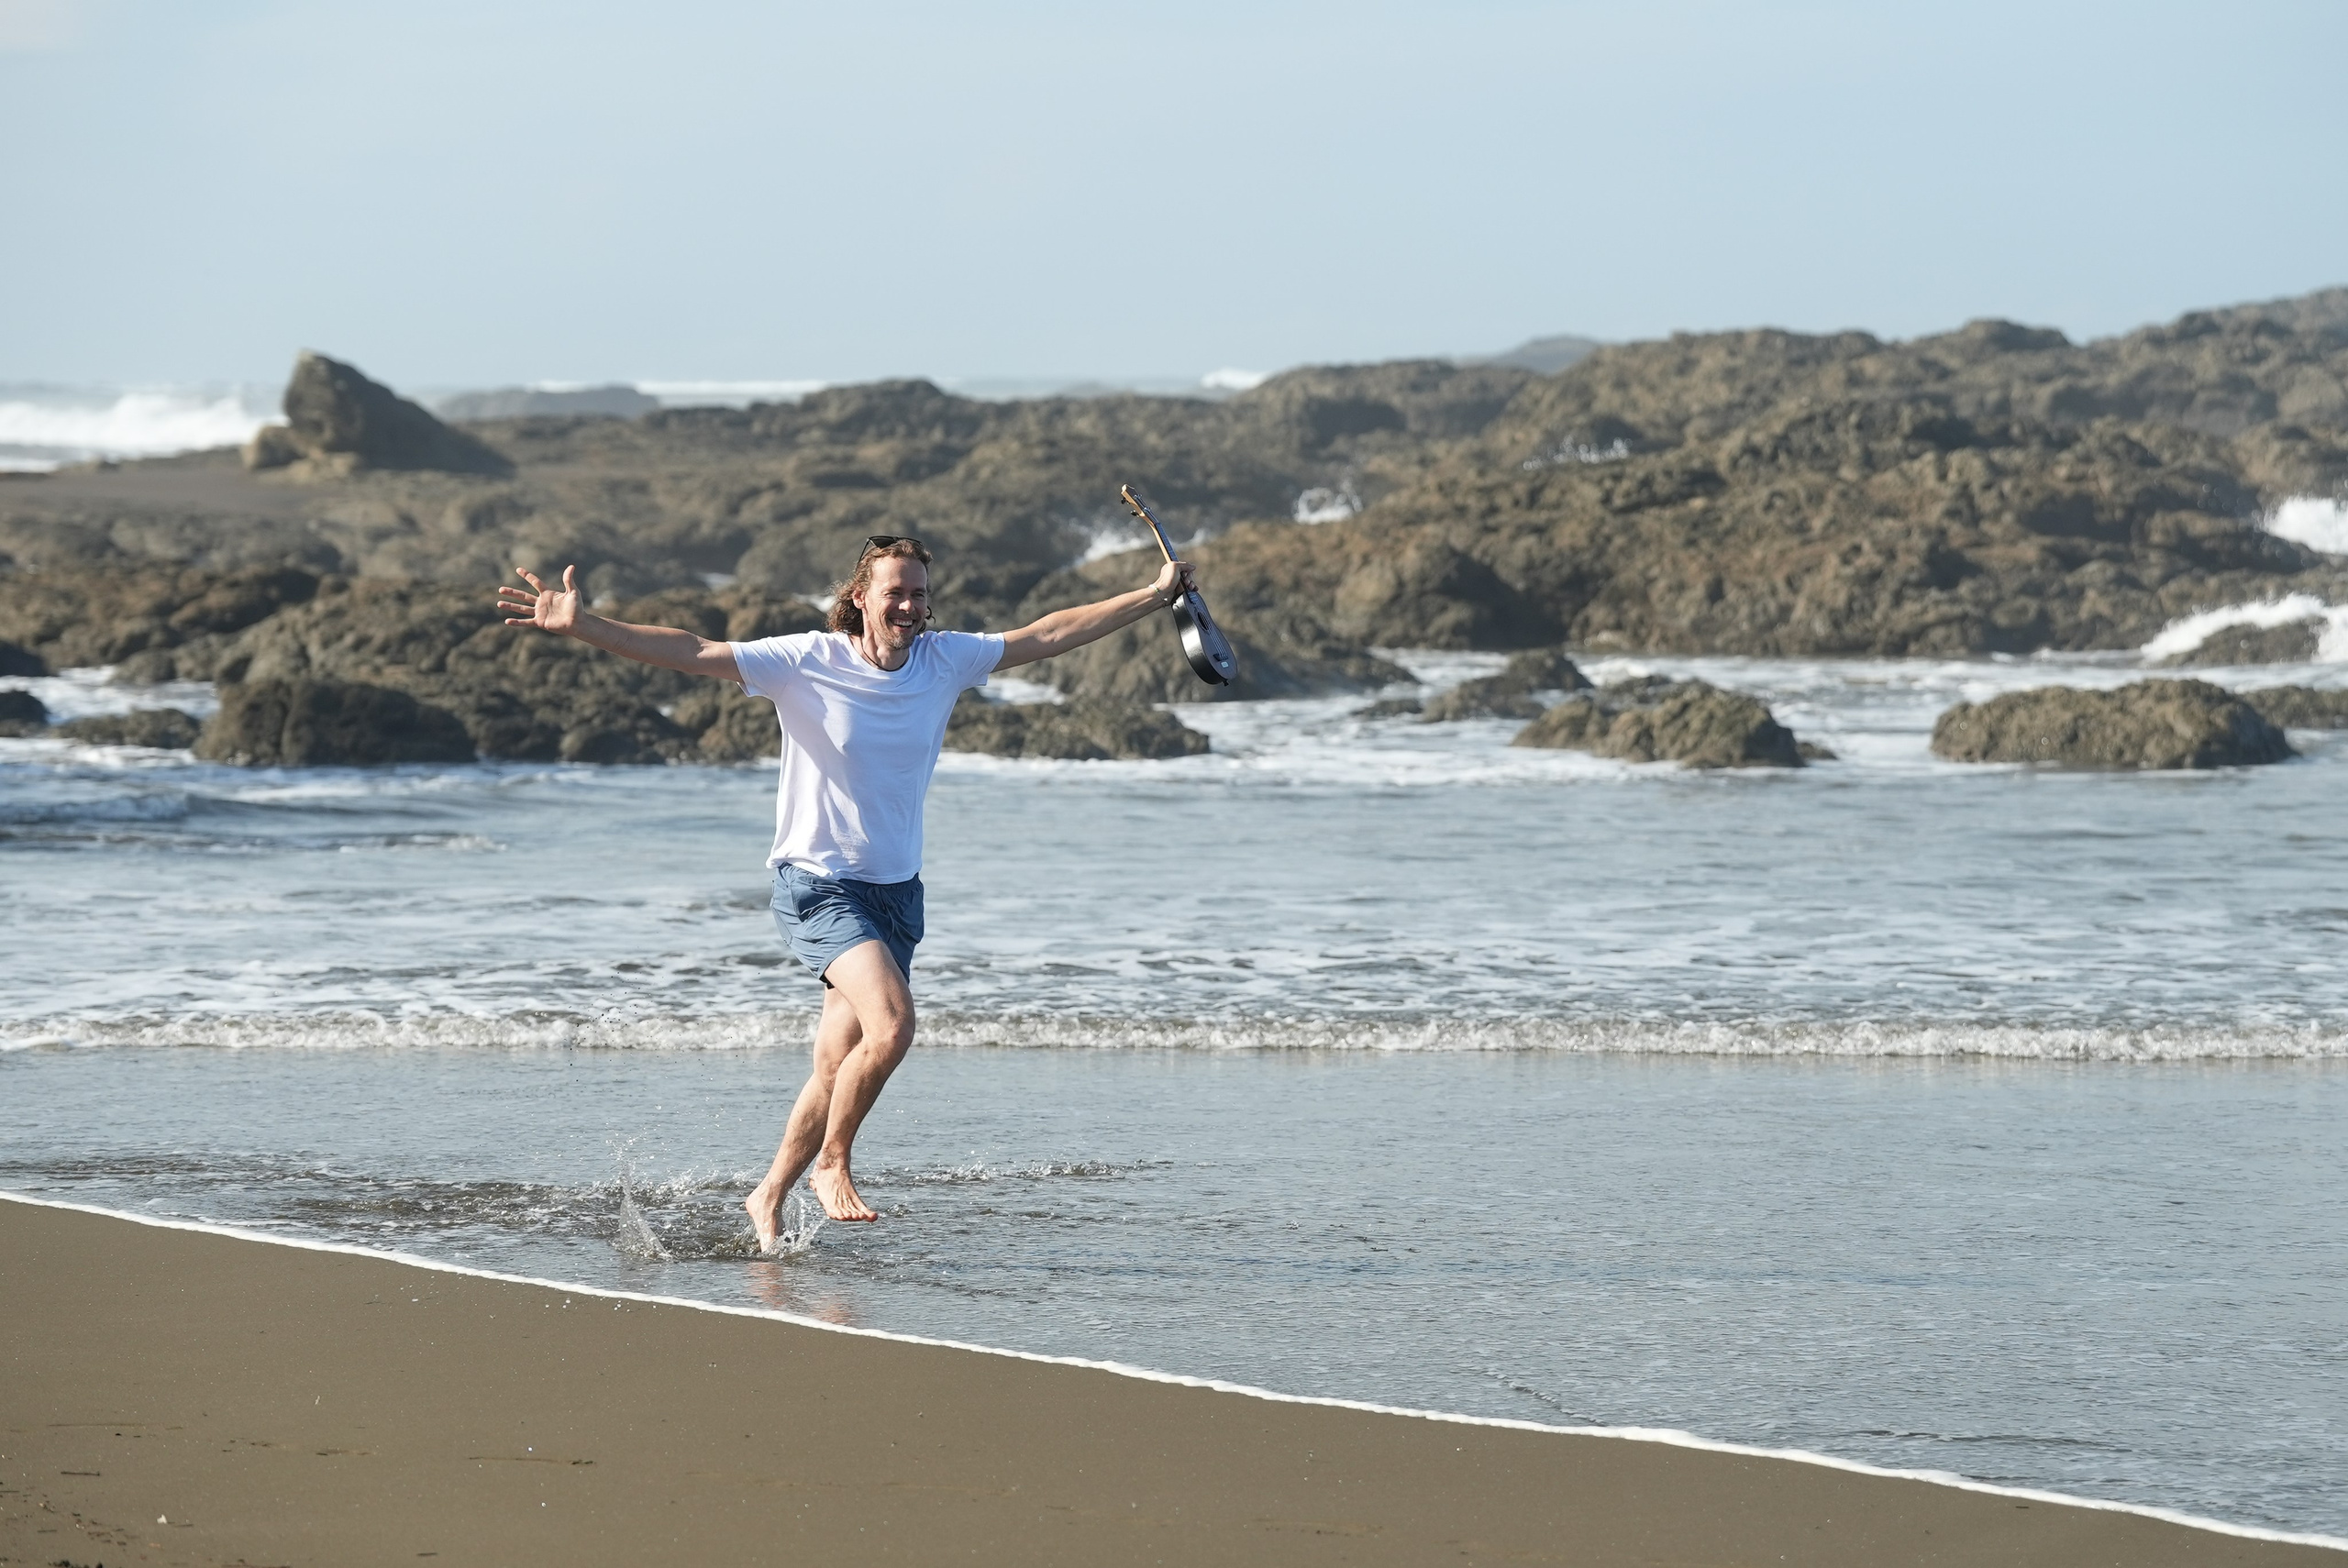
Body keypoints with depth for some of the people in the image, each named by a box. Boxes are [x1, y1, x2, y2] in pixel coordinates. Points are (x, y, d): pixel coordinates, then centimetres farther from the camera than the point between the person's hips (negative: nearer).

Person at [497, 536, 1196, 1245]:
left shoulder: (945, 660, 1)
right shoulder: (807, 663, -12)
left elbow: (1047, 634, 10)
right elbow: (693, 653, -18)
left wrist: (1156, 595, 12)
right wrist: (582, 626, -28)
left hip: (897, 890, 5)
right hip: (819, 886, -5)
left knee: (839, 1074, 7)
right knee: (891, 1026, -25)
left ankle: (769, 1198, 25)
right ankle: (832, 1164, -4)